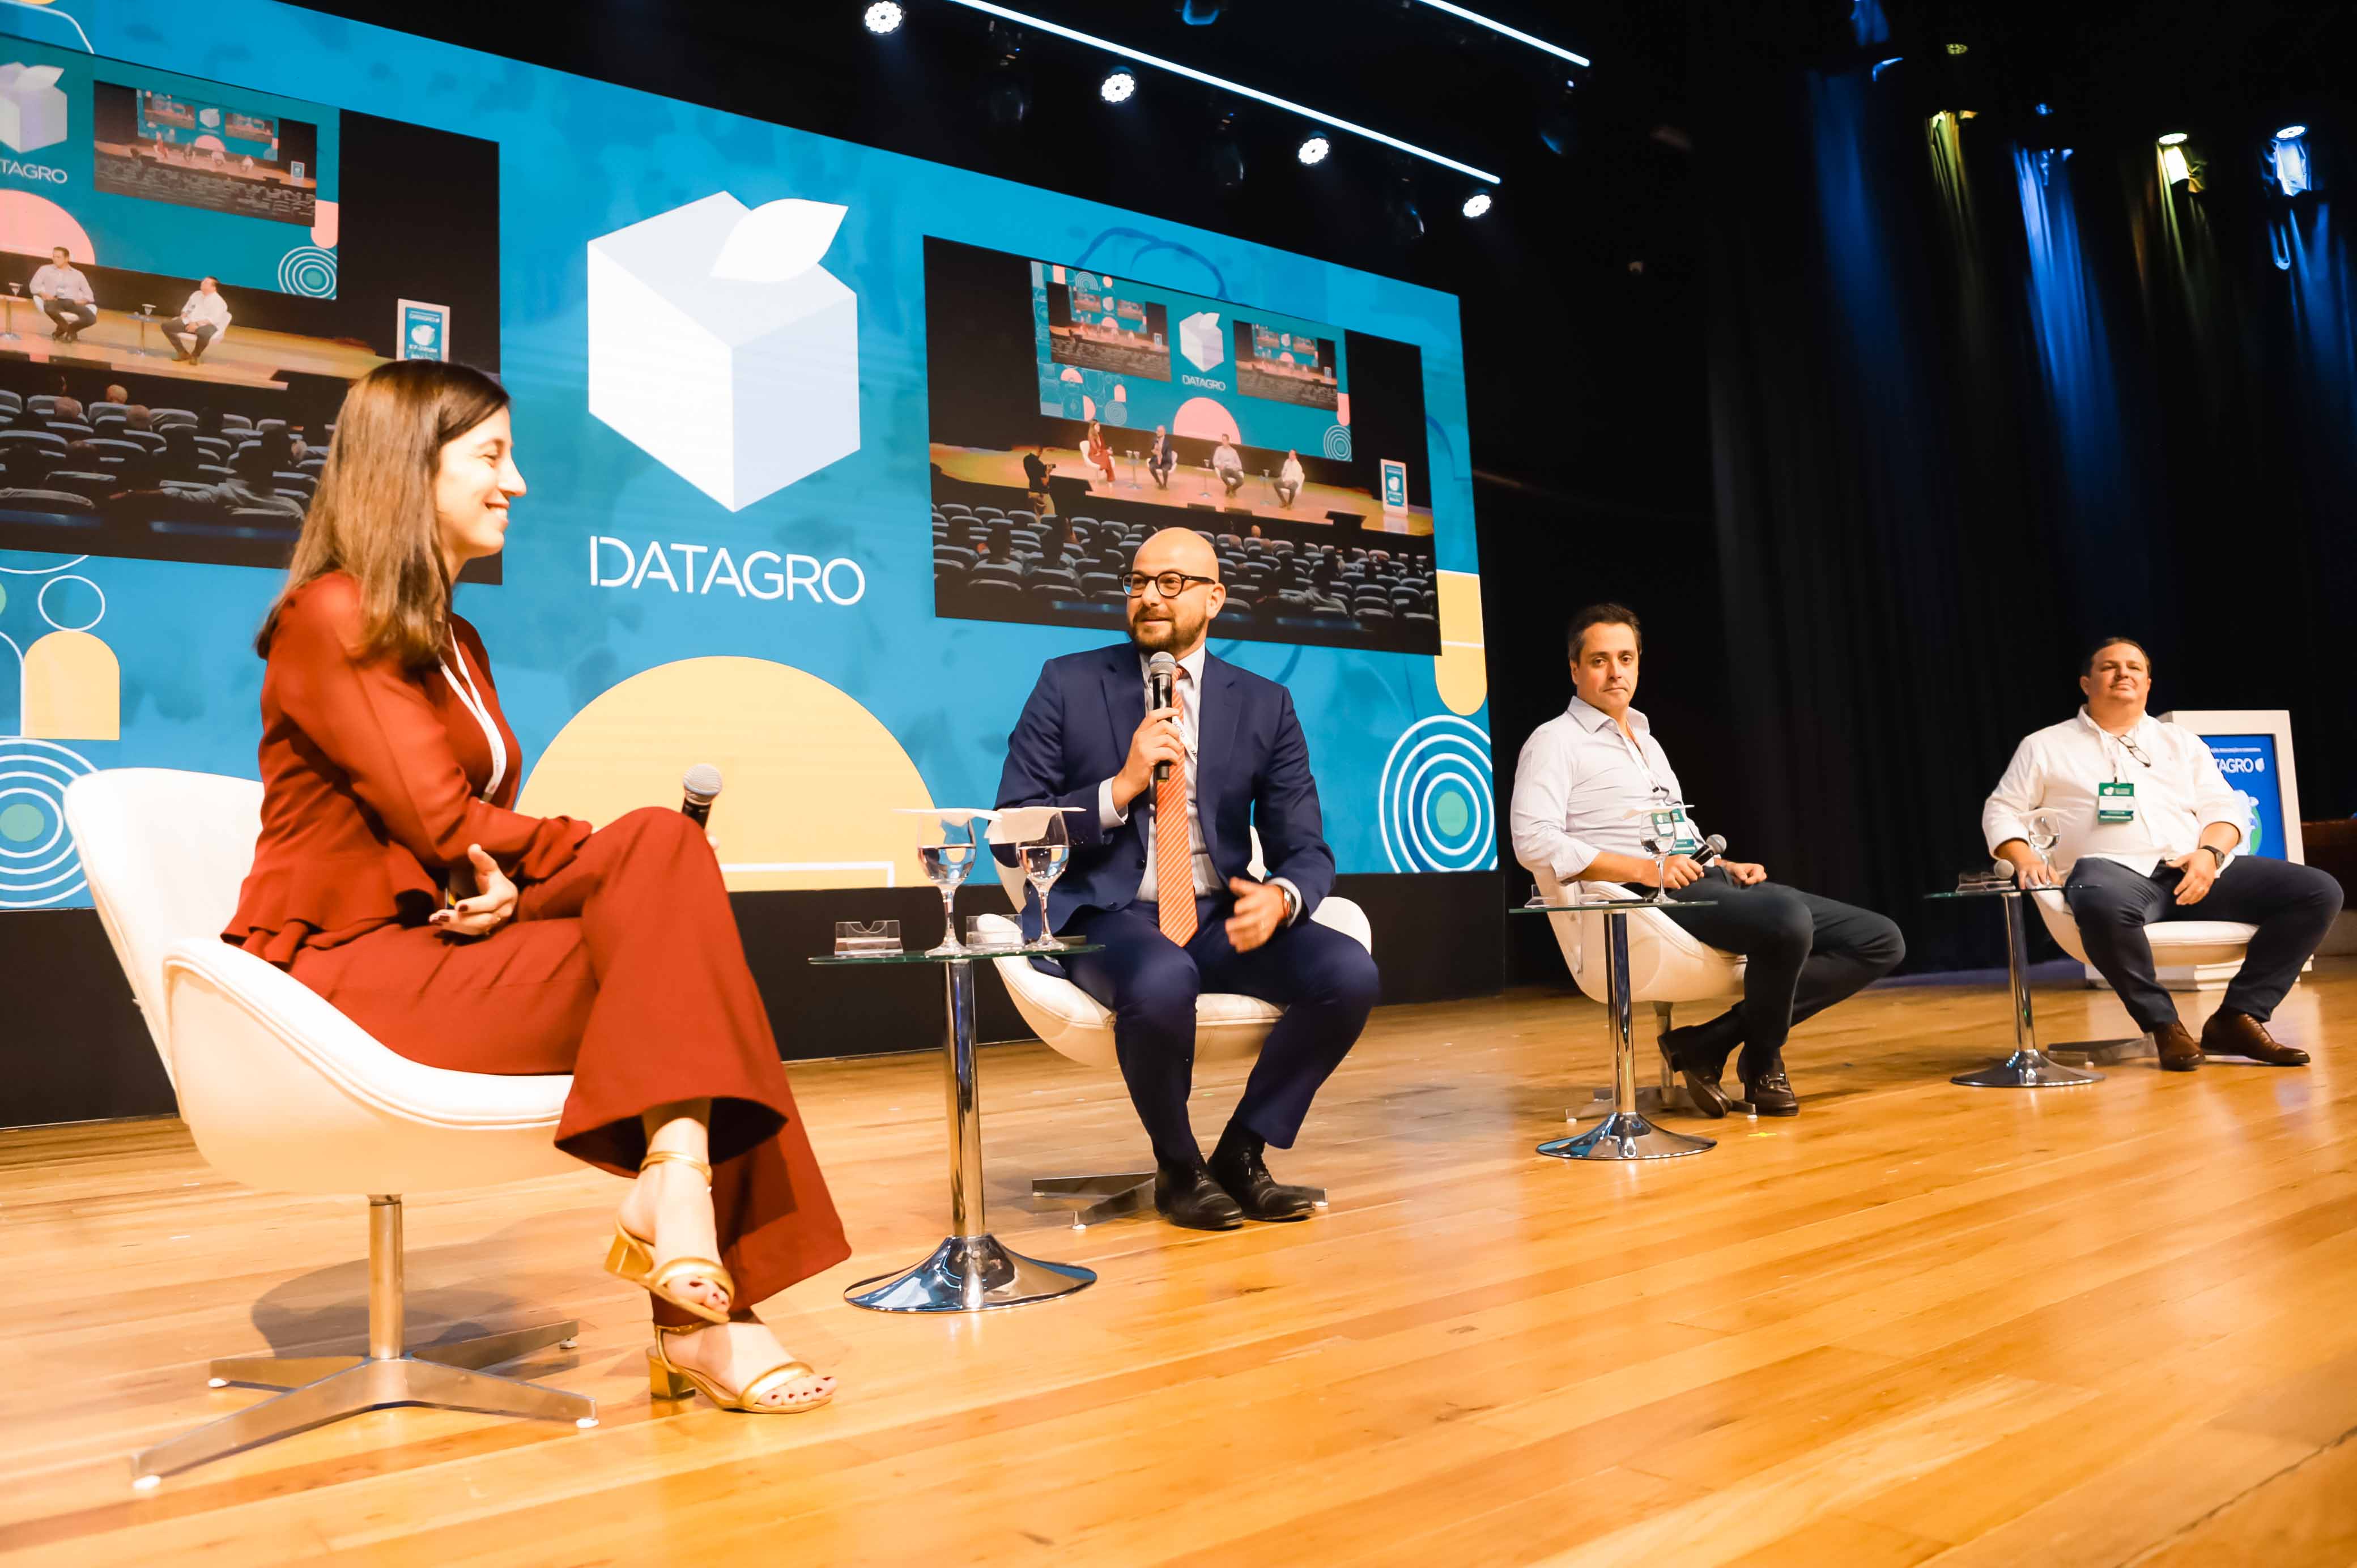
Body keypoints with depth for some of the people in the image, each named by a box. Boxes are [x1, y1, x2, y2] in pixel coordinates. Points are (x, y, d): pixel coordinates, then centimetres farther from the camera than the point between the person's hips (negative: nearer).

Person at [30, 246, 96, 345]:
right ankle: (63, 326, -9)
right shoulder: (45, 270, 19)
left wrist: (83, 300, -5)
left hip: (73, 303, 1)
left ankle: (71, 329, 1)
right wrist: (43, 294, -10)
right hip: (55, 301, -1)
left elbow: (89, 295, 18)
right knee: (49, 308, -41)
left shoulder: (78, 274, 22)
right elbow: (34, 285, 12)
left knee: (91, 319, -30)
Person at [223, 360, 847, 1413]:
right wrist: (627, 855, -11)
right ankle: (674, 1180, -31)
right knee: (663, 851, -24)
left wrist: (508, 888, -13)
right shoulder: (331, 618, -6)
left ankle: (700, 1315, -26)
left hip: (441, 941, 8)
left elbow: (478, 833, 11)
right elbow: (442, 819, -16)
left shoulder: (454, 643, 21)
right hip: (348, 968, -8)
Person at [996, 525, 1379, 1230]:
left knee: (1350, 973, -22)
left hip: (1218, 919, 3)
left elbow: (1307, 848, 6)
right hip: (1104, 917, -3)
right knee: (1164, 982, -37)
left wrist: (1281, 898, -19)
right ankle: (1178, 1168, -5)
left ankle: (1242, 1153, 1)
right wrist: (1120, 788, -16)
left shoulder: (1264, 705, 7)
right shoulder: (1068, 684, 2)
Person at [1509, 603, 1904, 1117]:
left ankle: (1706, 1044, -9)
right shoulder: (1555, 742, 0)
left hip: (1713, 882, 9)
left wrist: (1726, 865, 10)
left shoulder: (1646, 739, 27)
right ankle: (1762, 1064, -5)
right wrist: (1643, 868, -21)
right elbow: (1534, 842, -15)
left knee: (1882, 942, -2)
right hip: (1650, 900, -9)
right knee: (1788, 920, -35)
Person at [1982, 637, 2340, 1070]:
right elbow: (2001, 811, 11)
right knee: (2102, 903, -42)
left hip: (2195, 871, 5)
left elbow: (2223, 807, 18)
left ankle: (2237, 1018, -11)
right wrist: (2024, 860, -9)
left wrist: (2210, 853, -5)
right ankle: (2164, 1023, -23)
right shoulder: (2045, 746, 17)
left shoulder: (2182, 742, 26)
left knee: (2319, 891, -15)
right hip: (2114, 871, -4)